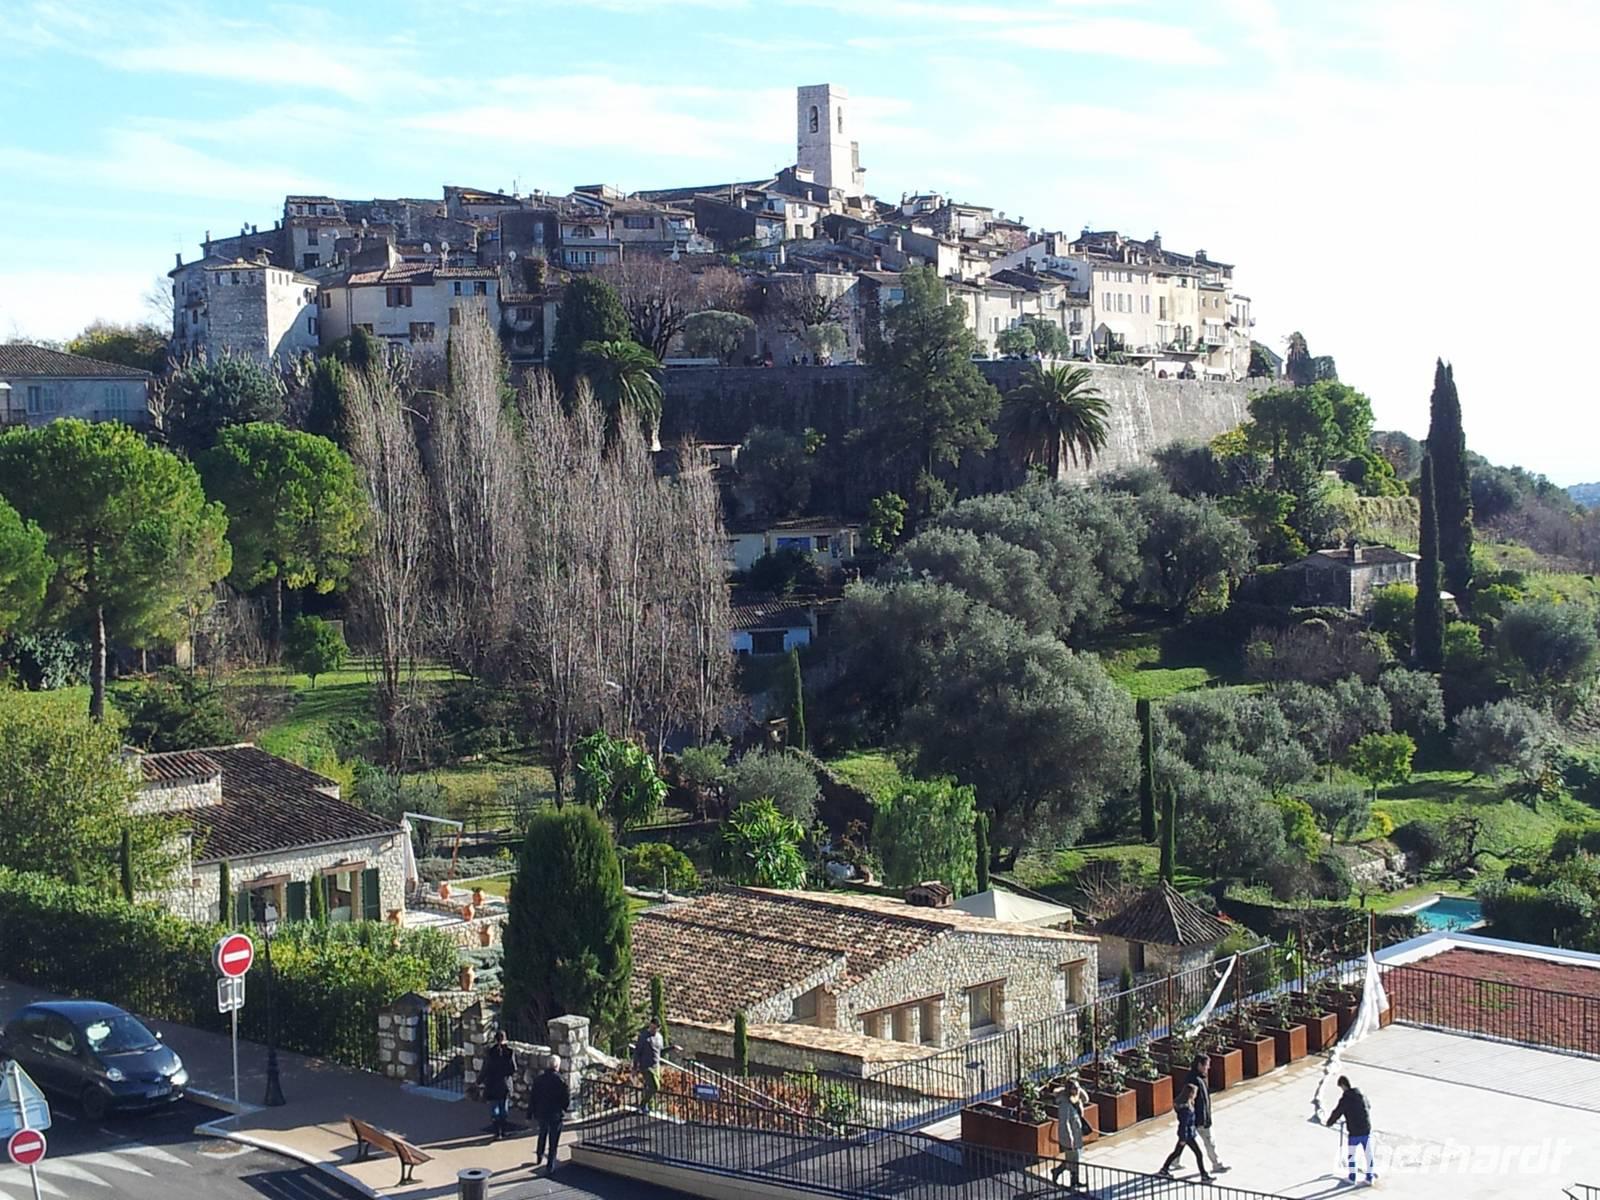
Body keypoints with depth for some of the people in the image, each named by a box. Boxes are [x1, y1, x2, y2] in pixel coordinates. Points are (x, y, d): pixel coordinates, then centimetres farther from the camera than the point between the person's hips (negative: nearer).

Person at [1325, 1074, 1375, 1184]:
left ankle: (1352, 1177, 22)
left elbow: (1337, 1113, -7)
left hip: (1354, 1132, -4)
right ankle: (1370, 1176, 23)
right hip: (1366, 1130, 4)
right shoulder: (1362, 1095, 1)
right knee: (1368, 1153, 16)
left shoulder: (1344, 1100, -14)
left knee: (1351, 1154, 15)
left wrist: (1329, 1122, 14)